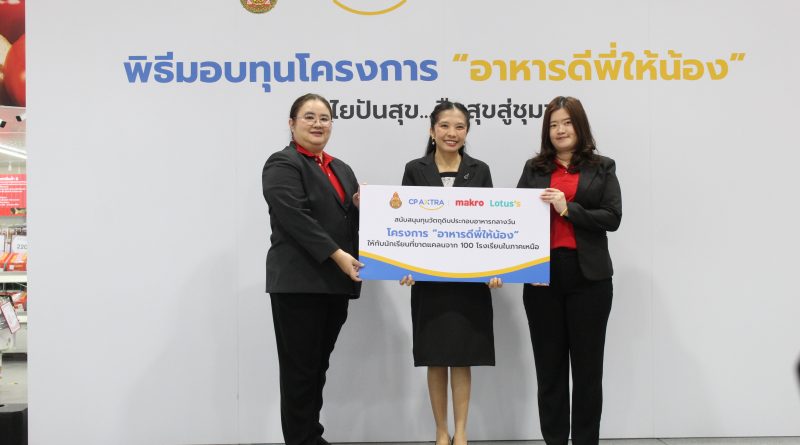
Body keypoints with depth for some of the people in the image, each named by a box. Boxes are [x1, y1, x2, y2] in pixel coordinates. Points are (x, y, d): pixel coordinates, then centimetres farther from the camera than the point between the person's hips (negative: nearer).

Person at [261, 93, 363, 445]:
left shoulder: (341, 169, 19)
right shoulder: (282, 164, -5)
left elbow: (350, 219, 21)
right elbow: (295, 218, -16)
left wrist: (360, 205, -2)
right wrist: (337, 254, -21)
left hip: (335, 283, 7)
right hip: (299, 282, -7)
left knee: (318, 366, 13)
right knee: (299, 368, -1)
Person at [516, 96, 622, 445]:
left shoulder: (602, 168, 6)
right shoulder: (534, 169, 11)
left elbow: (612, 218, -4)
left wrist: (568, 209, -14)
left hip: (588, 276, -2)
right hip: (543, 275, 2)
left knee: (587, 364, 5)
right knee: (549, 364, 7)